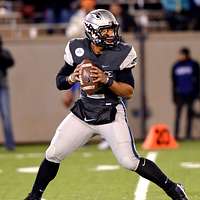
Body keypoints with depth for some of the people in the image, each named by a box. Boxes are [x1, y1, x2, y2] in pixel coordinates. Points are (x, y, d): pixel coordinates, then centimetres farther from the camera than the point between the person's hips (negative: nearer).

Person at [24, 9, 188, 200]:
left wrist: (107, 80, -27)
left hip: (111, 115, -3)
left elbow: (129, 91, -11)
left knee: (130, 162, -10)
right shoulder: (77, 50, -6)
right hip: (83, 112, 3)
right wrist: (72, 78, -19)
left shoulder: (121, 53, -13)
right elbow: (59, 82, 3)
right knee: (52, 155, 4)